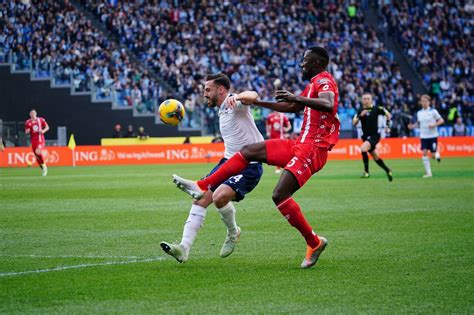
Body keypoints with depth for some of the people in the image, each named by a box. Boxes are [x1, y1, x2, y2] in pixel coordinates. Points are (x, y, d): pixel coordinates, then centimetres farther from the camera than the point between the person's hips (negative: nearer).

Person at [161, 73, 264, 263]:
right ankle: (184, 249, -7)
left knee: (219, 196, -29)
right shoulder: (222, 111, 16)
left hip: (249, 166, -9)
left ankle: (233, 233, 1)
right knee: (201, 198, -4)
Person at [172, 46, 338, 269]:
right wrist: (258, 102, 36)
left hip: (312, 149, -10)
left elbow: (329, 105, -31)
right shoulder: (314, 83, 21)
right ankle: (202, 187, 10)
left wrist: (296, 98, -35)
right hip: (301, 144, 10)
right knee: (248, 152, 7)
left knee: (280, 196, -19)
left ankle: (314, 243, -7)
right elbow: (292, 108, 35)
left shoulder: (323, 80, -9)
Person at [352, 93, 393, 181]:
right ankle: (387, 170, 36)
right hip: (366, 136, 5)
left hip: (374, 135, -5)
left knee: (363, 148, -29)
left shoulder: (376, 109, -6)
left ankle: (366, 172, -21)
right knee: (376, 158, 13)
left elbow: (388, 115, 8)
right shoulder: (360, 110, 4)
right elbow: (354, 123, -3)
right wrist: (360, 116, -19)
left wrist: (387, 125, 0)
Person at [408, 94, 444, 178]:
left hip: (432, 136, -3)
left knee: (433, 155, -3)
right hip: (423, 136, 3)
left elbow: (441, 120, -5)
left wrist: (434, 125, -20)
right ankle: (428, 172, -2)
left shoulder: (433, 111, -7)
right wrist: (413, 126, -3)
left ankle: (437, 154, 35)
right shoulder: (419, 113, 5)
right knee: (424, 153, -8)